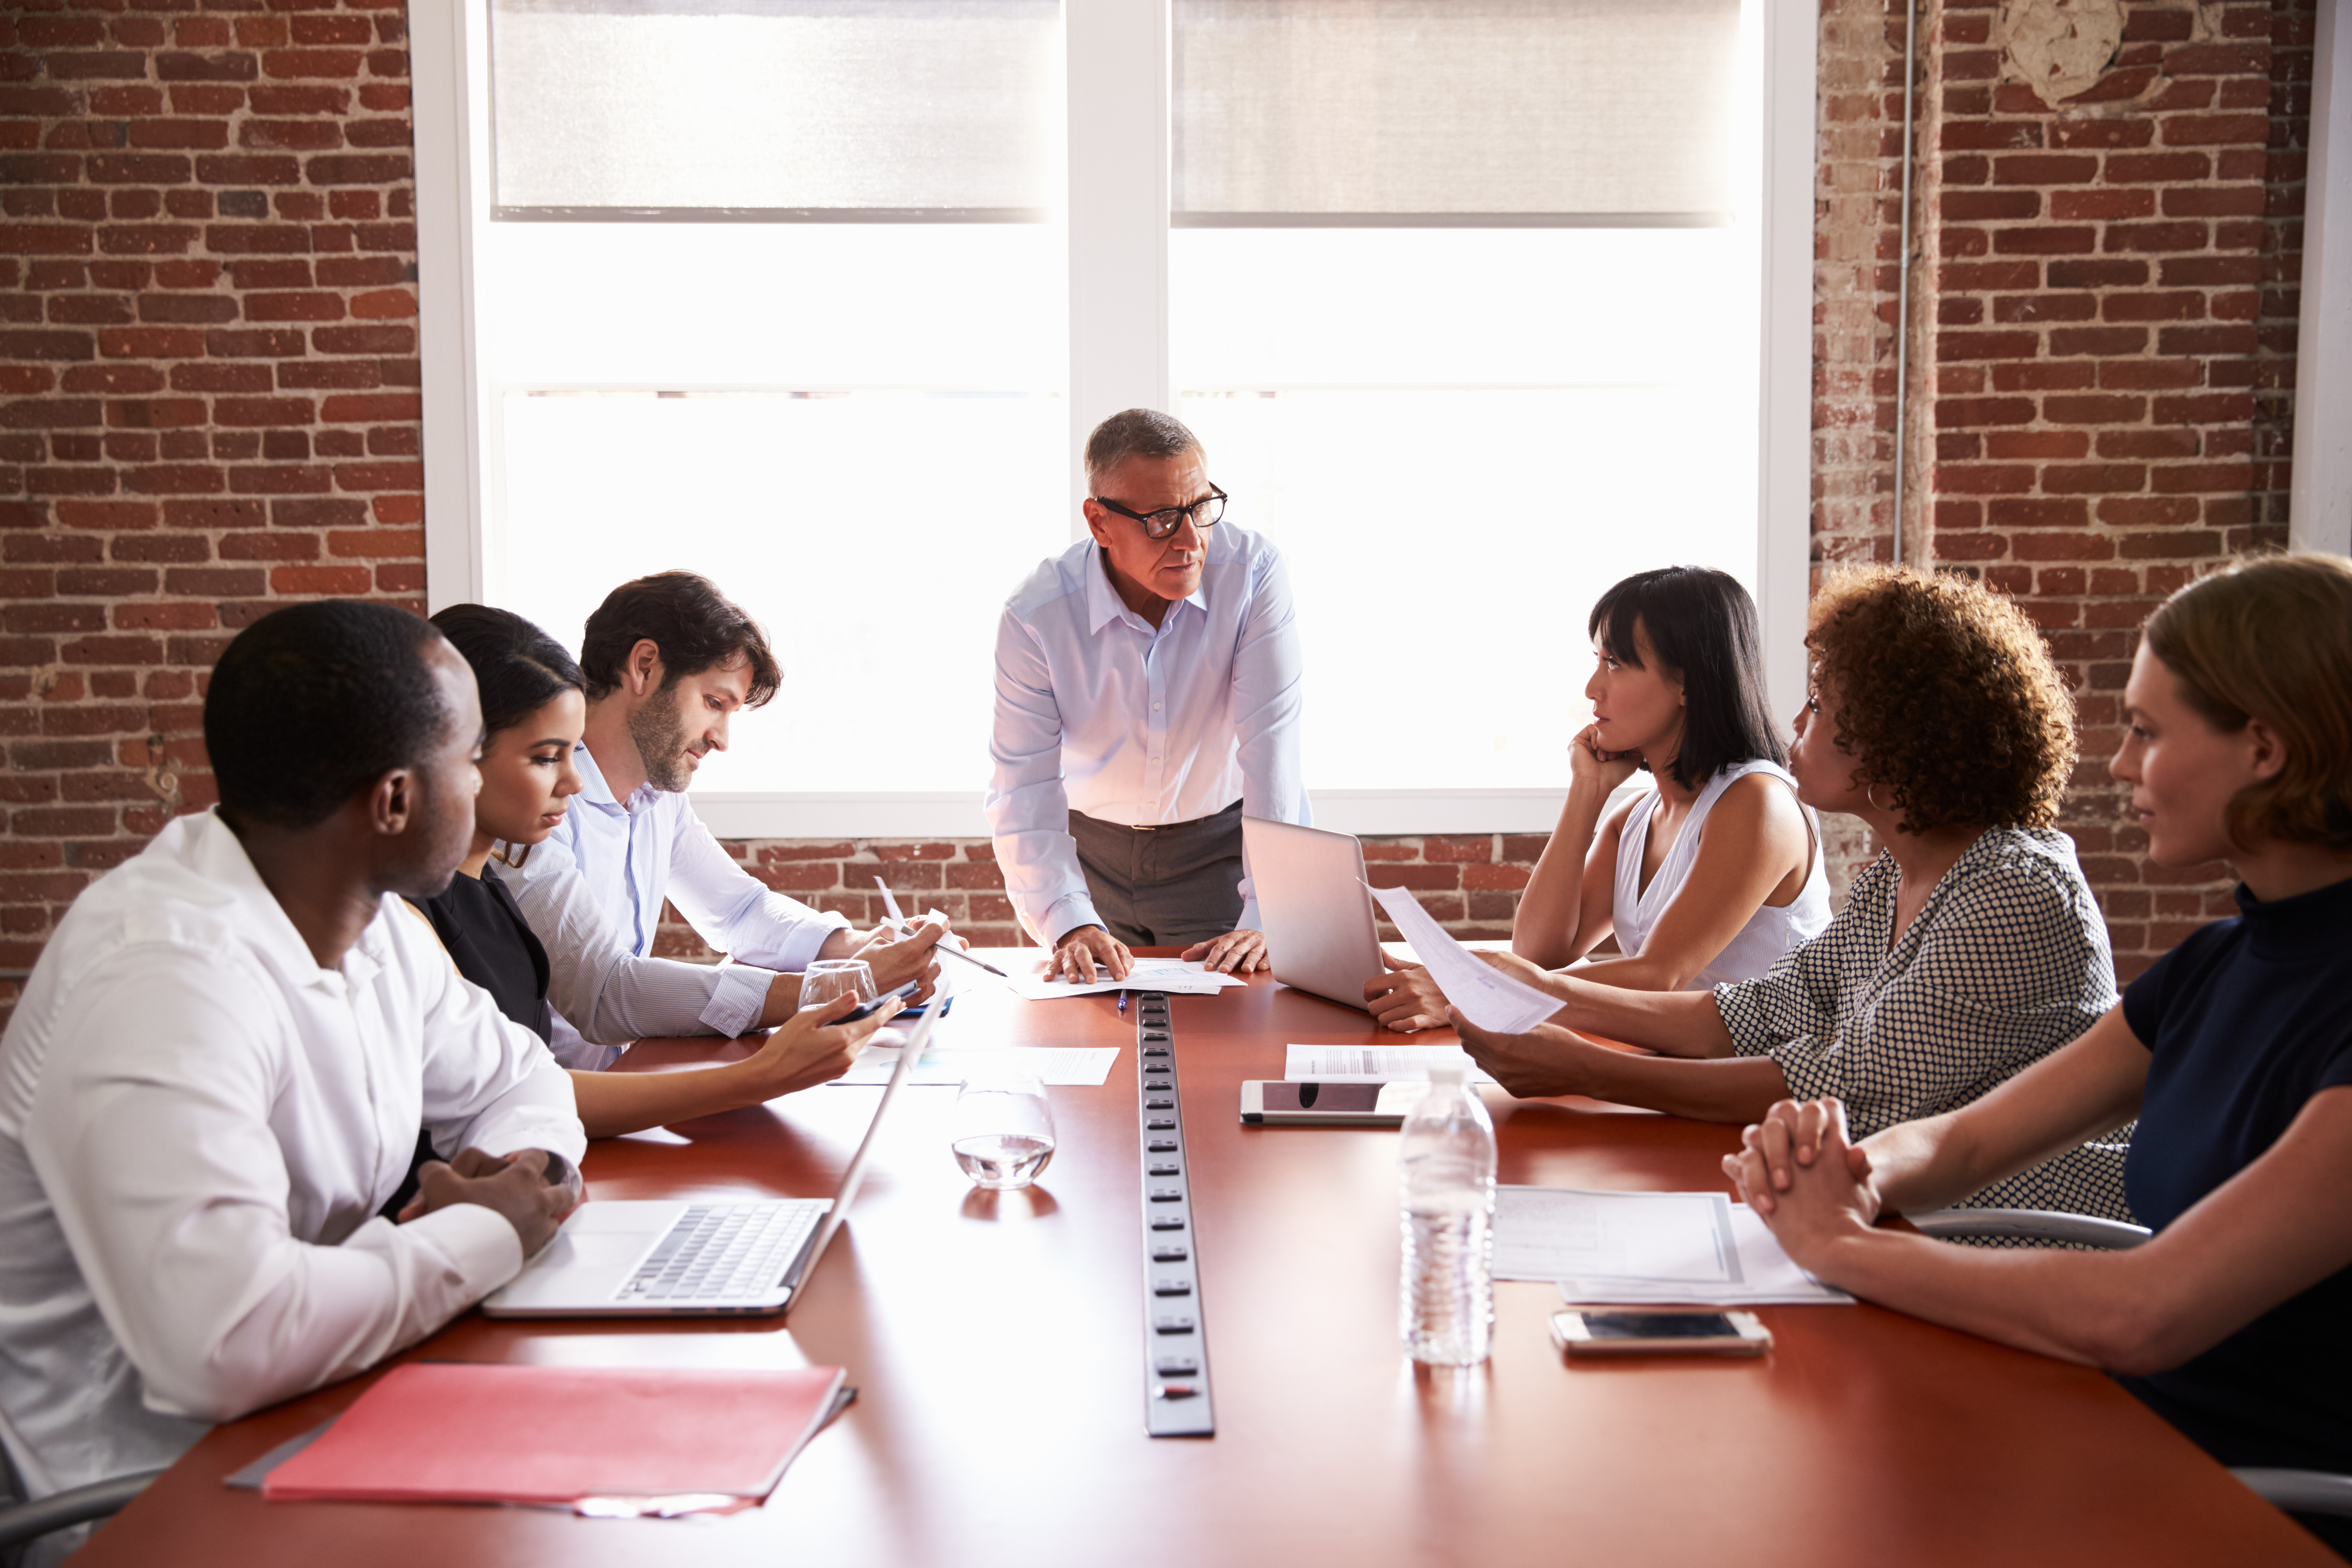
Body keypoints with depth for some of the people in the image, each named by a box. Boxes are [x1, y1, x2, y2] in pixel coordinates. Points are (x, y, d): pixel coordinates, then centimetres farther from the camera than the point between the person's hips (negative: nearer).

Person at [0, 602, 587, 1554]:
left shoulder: (373, 923, 1)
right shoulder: (164, 976, -26)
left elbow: (514, 1080, 16)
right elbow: (225, 1342, -35)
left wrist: (515, 1168, -7)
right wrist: (484, 1235, -20)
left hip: (315, 1417, 8)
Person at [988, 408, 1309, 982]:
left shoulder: (1253, 572, -21)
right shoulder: (1035, 616, -19)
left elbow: (1271, 745, -23)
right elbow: (1025, 790, -19)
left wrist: (1266, 919, -30)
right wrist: (1069, 923, -34)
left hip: (1220, 846, 0)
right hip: (1091, 845, 1)